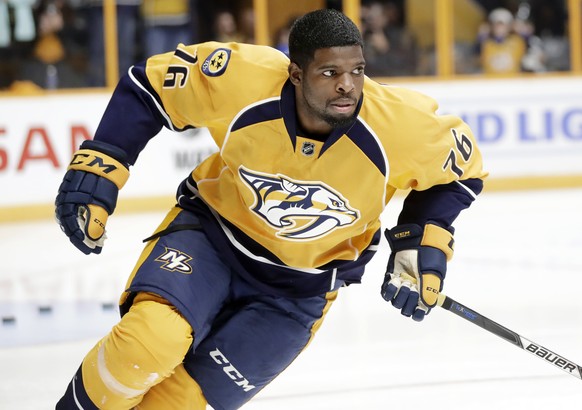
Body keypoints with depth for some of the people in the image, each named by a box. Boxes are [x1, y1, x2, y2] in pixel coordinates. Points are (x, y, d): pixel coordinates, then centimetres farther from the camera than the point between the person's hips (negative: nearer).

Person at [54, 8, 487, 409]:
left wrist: (423, 246, -11)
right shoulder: (244, 78, -25)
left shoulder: (401, 126, -25)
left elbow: (459, 164, -3)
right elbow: (151, 83, -9)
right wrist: (99, 168, -14)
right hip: (210, 233, -1)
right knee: (150, 340, -29)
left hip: (297, 292, 1)